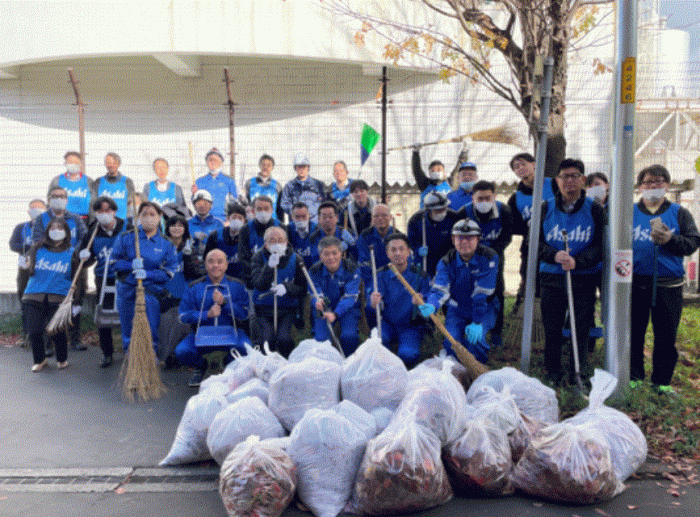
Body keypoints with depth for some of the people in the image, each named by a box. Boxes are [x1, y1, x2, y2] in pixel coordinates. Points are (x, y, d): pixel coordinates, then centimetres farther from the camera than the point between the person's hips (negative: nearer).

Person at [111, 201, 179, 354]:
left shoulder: (166, 244, 2)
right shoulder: (125, 238, 5)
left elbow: (170, 272, -2)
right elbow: (113, 261, 3)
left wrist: (148, 274, -17)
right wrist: (130, 265, -16)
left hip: (152, 290, -1)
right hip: (127, 289, 1)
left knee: (151, 329, -4)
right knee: (128, 329, 10)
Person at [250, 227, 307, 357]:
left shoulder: (295, 259, 3)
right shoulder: (259, 257, 1)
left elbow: (303, 288, 0)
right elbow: (259, 285, -13)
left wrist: (286, 287, -19)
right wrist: (270, 266, -28)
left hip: (288, 308, 0)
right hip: (264, 308, 0)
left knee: (284, 339, -23)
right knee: (266, 339, -21)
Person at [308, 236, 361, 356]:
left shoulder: (351, 269, -16)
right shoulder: (315, 271, -10)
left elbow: (350, 297, -21)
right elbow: (314, 295, -11)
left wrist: (335, 314, -38)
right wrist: (317, 302, -40)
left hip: (347, 309, -1)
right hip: (324, 308, 2)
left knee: (349, 337, -27)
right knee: (321, 338, -21)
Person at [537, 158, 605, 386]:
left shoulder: (595, 210, 2)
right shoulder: (545, 208, 5)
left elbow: (600, 246, -2)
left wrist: (577, 261, -19)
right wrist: (554, 255, -17)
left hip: (583, 279, -1)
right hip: (551, 278, 1)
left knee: (581, 329, 2)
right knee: (551, 329, 7)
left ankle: (580, 376, 16)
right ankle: (552, 373, 22)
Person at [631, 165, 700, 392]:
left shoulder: (679, 213, 9)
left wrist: (670, 239, -16)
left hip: (668, 286, 0)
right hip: (635, 283, 0)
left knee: (666, 336, 5)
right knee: (633, 332, 6)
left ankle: (662, 380, 18)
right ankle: (633, 376, 20)